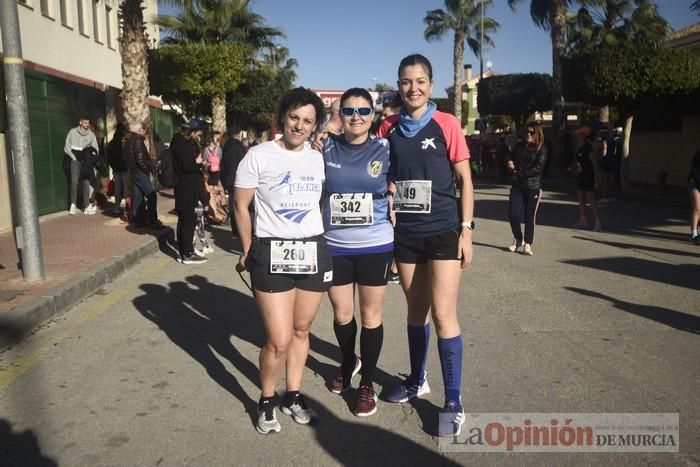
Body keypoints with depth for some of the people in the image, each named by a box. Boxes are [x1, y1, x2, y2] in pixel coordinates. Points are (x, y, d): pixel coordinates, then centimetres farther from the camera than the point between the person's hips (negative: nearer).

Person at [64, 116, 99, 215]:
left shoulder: (91, 134, 2)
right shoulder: (72, 132, 0)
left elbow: (95, 149, 6)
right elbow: (67, 147, 2)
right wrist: (74, 158, -7)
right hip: (75, 160, -2)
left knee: (86, 183, 1)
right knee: (74, 182, -12)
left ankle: (87, 206, 3)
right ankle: (73, 205, -10)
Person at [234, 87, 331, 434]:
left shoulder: (318, 159, 8)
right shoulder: (259, 155, -4)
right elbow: (240, 206, 1)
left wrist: (322, 242, 11)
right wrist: (249, 250, 5)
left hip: (313, 251, 4)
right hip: (272, 253, -4)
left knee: (301, 330, 13)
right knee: (279, 340, -4)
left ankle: (294, 396, 32)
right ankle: (266, 401, 21)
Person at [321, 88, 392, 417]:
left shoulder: (384, 149, -2)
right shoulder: (326, 149, 1)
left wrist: (399, 235, 0)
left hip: (376, 247, -1)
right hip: (334, 247, 2)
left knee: (370, 315, 8)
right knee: (341, 314, 14)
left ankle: (367, 383, 25)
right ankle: (348, 362, 44)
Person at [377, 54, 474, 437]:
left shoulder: (446, 124, -5)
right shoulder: (389, 128, 4)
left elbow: (464, 179, -3)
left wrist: (466, 230, -7)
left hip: (443, 232, -3)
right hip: (405, 234, 4)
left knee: (443, 315, -6)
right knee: (415, 310, 15)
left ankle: (454, 402, 8)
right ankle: (417, 380, 34)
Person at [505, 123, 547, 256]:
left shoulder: (541, 149, -2)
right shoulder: (519, 146, 13)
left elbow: (538, 168, -11)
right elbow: (510, 158, 22)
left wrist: (519, 174, -14)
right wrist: (509, 162, -2)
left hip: (533, 187, -4)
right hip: (517, 186, 4)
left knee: (530, 216, 0)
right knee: (513, 214, -4)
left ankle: (527, 244, 10)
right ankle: (518, 239, 19)